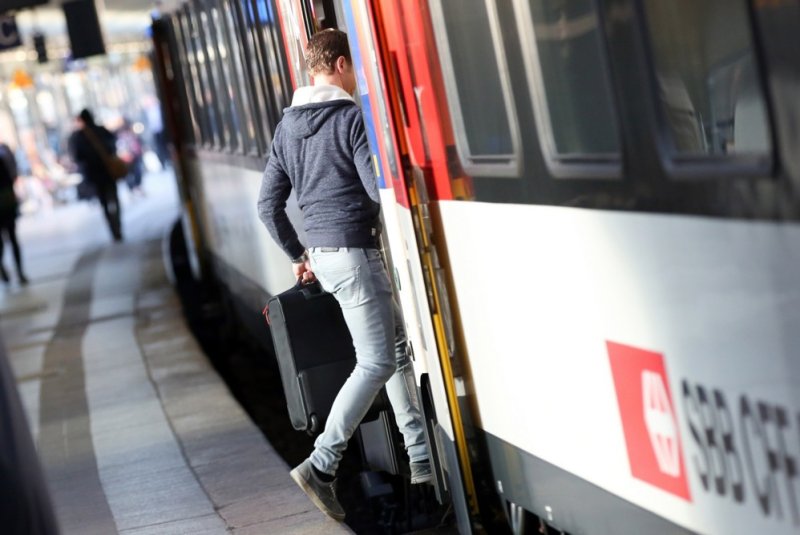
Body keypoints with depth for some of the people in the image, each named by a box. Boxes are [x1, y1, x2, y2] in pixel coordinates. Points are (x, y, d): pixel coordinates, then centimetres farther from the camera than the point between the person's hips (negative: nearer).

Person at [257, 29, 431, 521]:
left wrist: (299, 255, 21)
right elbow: (379, 188, -17)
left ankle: (421, 459, 20)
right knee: (377, 362, -5)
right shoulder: (351, 117, -12)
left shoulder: (287, 126, 12)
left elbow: (269, 204, 14)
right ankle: (321, 466, -11)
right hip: (354, 250, -9)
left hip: (321, 253, 9)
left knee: (397, 348, 16)